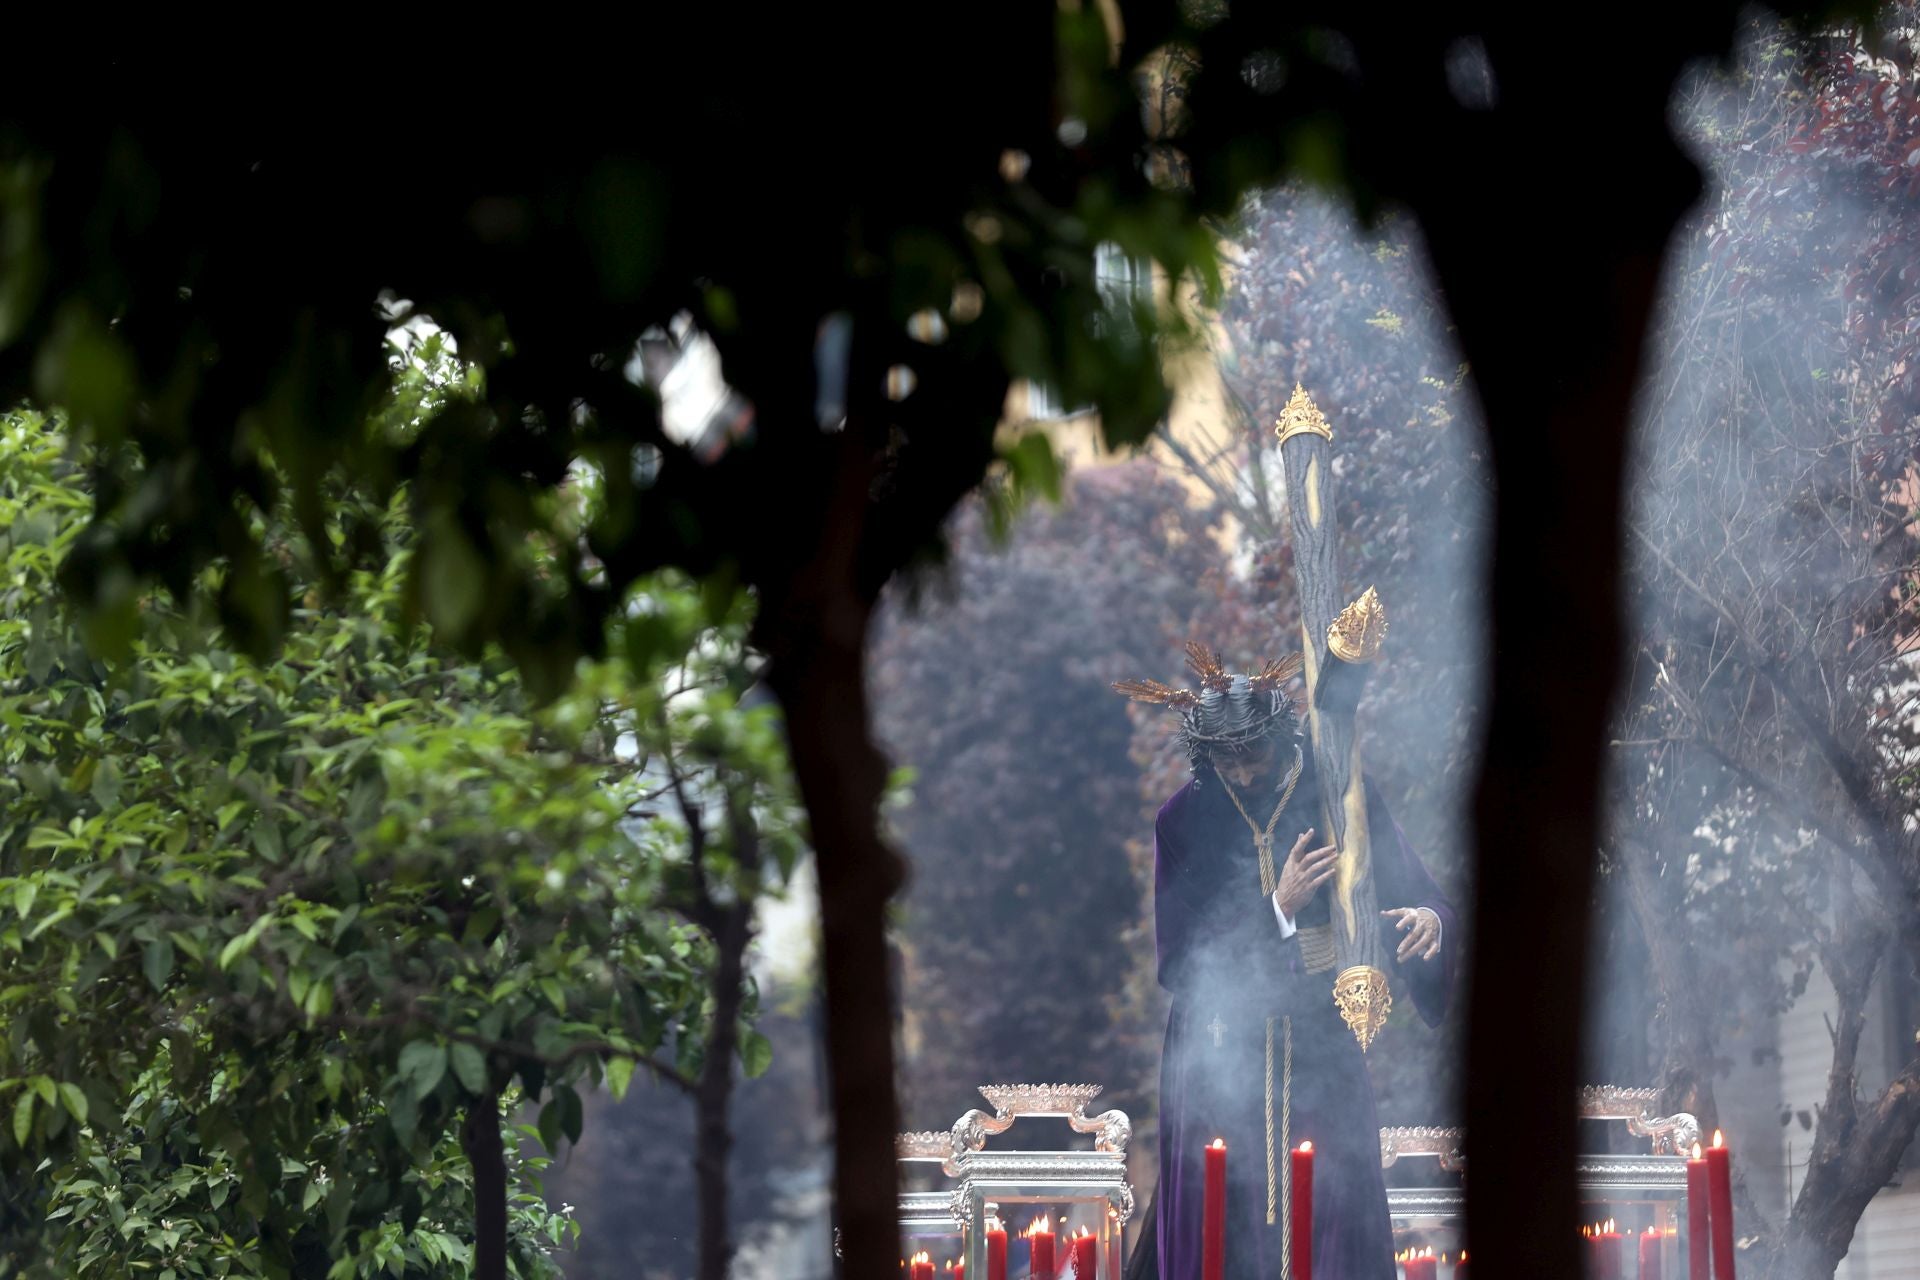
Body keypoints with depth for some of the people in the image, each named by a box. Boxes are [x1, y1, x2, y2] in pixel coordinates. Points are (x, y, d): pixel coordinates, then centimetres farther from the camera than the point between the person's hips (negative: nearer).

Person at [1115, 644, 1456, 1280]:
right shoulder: (1184, 820, -2)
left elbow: (1416, 894, -4)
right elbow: (1179, 959, -7)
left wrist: (1427, 919, -29)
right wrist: (1278, 909, -19)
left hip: (1322, 1053, 0)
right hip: (1222, 1058, 0)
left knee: (1330, 1223, -2)